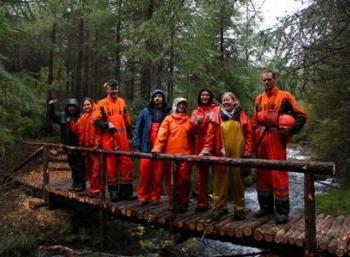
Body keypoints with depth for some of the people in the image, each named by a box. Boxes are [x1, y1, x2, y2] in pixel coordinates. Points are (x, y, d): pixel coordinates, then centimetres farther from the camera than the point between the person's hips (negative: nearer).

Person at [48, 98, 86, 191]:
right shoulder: (62, 115, 5)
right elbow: (52, 115, 16)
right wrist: (51, 106, 5)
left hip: (78, 145, -6)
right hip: (68, 145, 6)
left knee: (80, 165, -1)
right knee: (72, 164, 18)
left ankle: (81, 183, 11)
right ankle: (75, 182, 33)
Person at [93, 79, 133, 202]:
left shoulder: (122, 102, 14)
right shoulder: (102, 104, 2)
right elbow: (96, 120, -3)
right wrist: (107, 125, -17)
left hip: (122, 137, 3)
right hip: (108, 138, -3)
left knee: (126, 163, 1)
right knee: (111, 164, 2)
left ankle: (126, 190, 11)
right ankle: (113, 191, 12)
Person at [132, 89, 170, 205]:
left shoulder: (167, 112, 5)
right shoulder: (145, 112, 9)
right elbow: (138, 129, 8)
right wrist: (137, 145, 1)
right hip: (147, 147, 1)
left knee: (158, 174, 3)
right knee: (145, 172, -2)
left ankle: (155, 196, 16)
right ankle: (143, 196, 11)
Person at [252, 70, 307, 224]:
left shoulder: (284, 96, 2)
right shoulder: (259, 99, 16)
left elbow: (301, 115, 1)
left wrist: (290, 131, -12)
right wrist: (255, 139, 10)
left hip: (276, 139, -5)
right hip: (261, 140, 5)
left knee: (279, 173, -5)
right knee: (262, 173, 9)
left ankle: (282, 211, 5)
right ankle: (266, 207, 22)